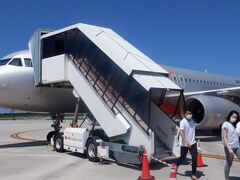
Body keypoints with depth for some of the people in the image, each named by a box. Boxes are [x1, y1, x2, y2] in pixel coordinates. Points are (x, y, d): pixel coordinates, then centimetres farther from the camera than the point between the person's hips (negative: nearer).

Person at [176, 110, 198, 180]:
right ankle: (176, 166, 42)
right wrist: (186, 142, -35)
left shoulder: (192, 121, 7)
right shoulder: (183, 122, -15)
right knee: (183, 158, 11)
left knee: (195, 158, -7)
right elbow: (181, 132, -25)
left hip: (192, 143, 5)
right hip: (184, 144, -5)